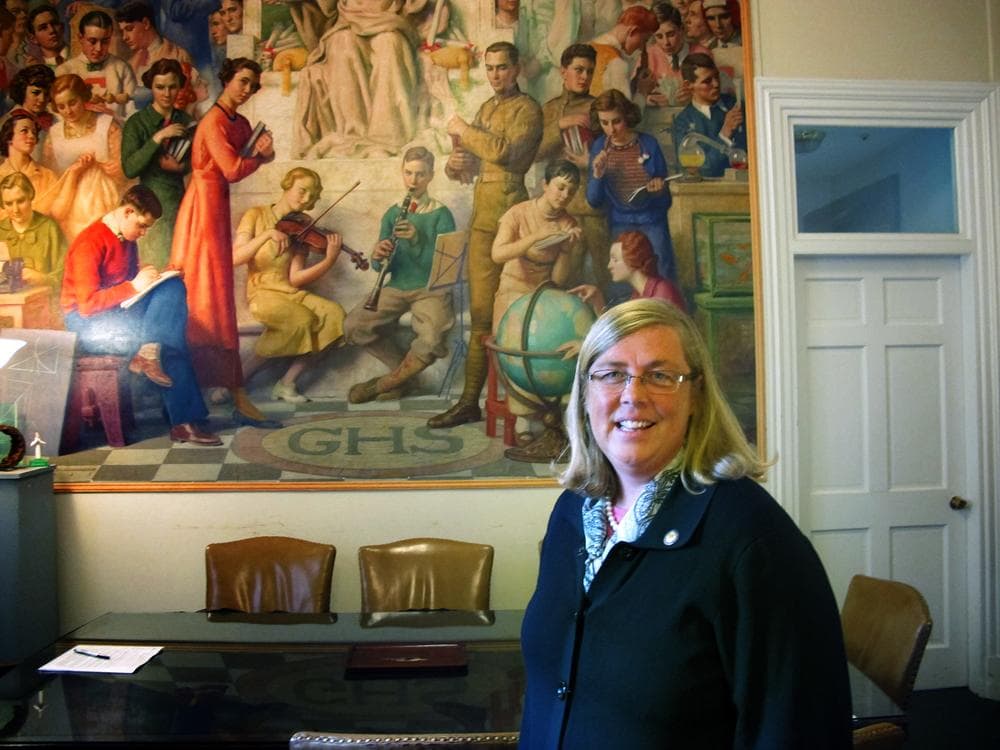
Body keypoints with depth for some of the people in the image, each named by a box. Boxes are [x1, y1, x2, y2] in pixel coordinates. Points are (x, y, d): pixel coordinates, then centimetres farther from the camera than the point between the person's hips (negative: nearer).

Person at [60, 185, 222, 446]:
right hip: (88, 323, -8)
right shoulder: (89, 244, -17)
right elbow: (87, 305, -22)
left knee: (173, 288, -17)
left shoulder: (126, 240, 9)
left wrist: (148, 278, -2)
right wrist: (133, 286, -23)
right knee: (169, 338, -25)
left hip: (121, 312, 8)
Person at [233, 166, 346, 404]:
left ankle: (286, 383, -11)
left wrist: (330, 260, -21)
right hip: (262, 292, -4)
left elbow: (295, 277, -7)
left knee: (334, 314, -21)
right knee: (302, 319, -31)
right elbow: (235, 259, -14)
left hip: (292, 293, 4)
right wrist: (267, 235, -23)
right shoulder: (257, 215, -1)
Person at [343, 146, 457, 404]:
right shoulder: (392, 214, 9)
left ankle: (385, 383, -7)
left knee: (432, 340, -33)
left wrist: (418, 240, -27)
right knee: (353, 326, -21)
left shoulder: (440, 214, -1)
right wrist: (378, 258, -20)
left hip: (431, 289, -3)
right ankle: (404, 370, 0)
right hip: (396, 287, 4)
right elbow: (382, 267, 4)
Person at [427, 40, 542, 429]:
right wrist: (455, 163, 1)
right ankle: (470, 400, 8)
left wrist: (464, 132, -5)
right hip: (482, 215, 7)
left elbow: (505, 151, -18)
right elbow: (465, 168, 24)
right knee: (482, 311, 5)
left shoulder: (527, 108, 0)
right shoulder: (485, 109, 23)